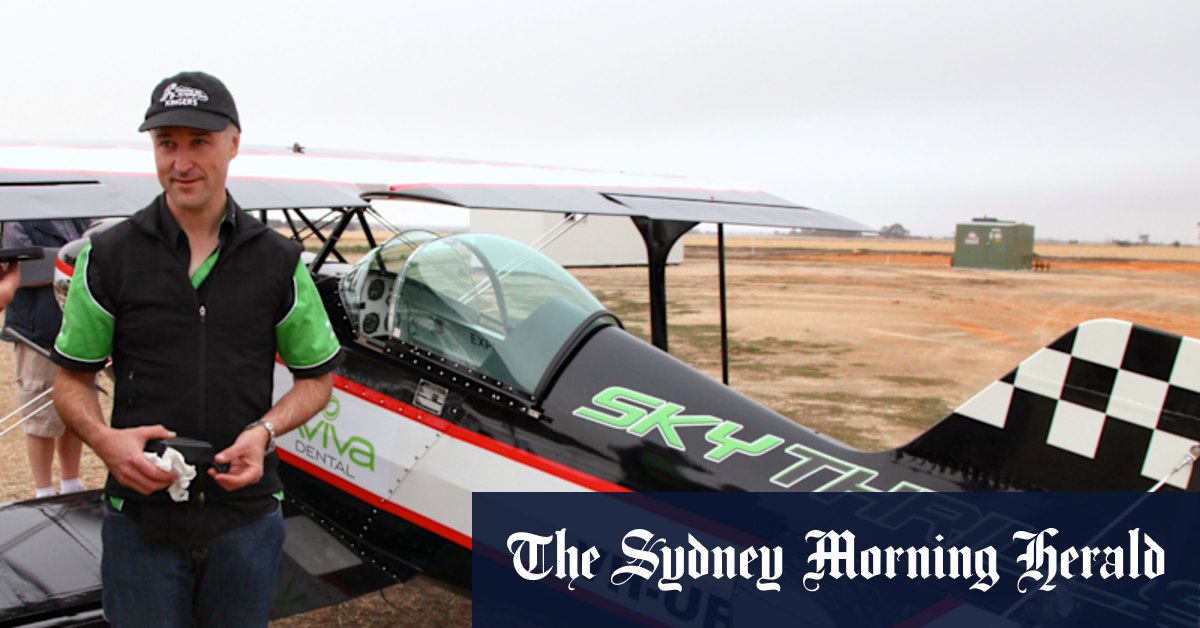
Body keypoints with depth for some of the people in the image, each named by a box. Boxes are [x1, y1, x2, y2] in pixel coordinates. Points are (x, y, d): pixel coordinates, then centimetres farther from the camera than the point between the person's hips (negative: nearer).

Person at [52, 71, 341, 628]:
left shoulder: (278, 261, 0)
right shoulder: (109, 257, -1)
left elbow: (317, 377, 6)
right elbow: (71, 379, 5)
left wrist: (264, 431, -12)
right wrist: (105, 440, -15)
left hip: (247, 518, 1)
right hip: (140, 518, -1)